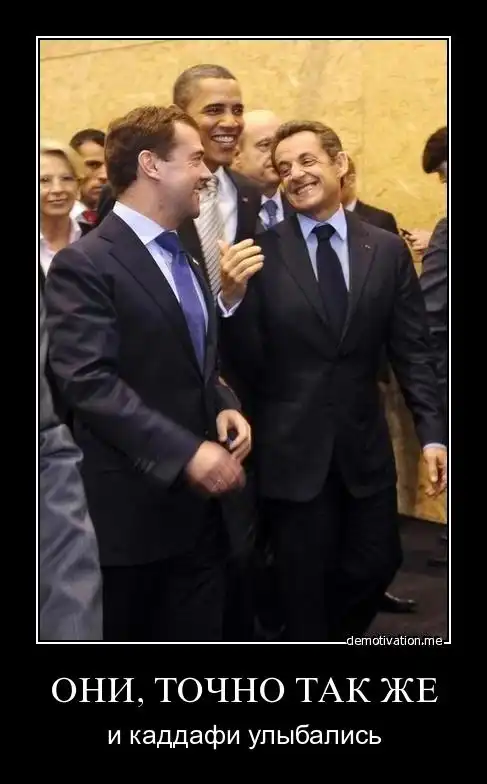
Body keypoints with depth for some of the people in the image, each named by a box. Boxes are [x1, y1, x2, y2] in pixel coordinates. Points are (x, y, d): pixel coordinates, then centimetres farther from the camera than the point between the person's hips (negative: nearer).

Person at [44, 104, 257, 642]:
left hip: (199, 502, 7)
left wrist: (225, 407, 2)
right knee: (127, 636, 10)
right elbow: (89, 382, -22)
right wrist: (184, 452, -26)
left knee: (200, 636, 15)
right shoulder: (84, 264, -13)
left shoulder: (186, 261, 15)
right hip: (132, 508, -7)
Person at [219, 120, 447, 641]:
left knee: (377, 565, 15)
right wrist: (232, 298, -26)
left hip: (365, 444, 3)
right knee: (304, 582, 12)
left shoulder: (388, 250, 2)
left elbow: (413, 351, 3)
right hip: (292, 449, -2)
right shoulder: (260, 253, -7)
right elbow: (249, 364, -9)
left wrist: (432, 433, -3)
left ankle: (334, 634, 43)